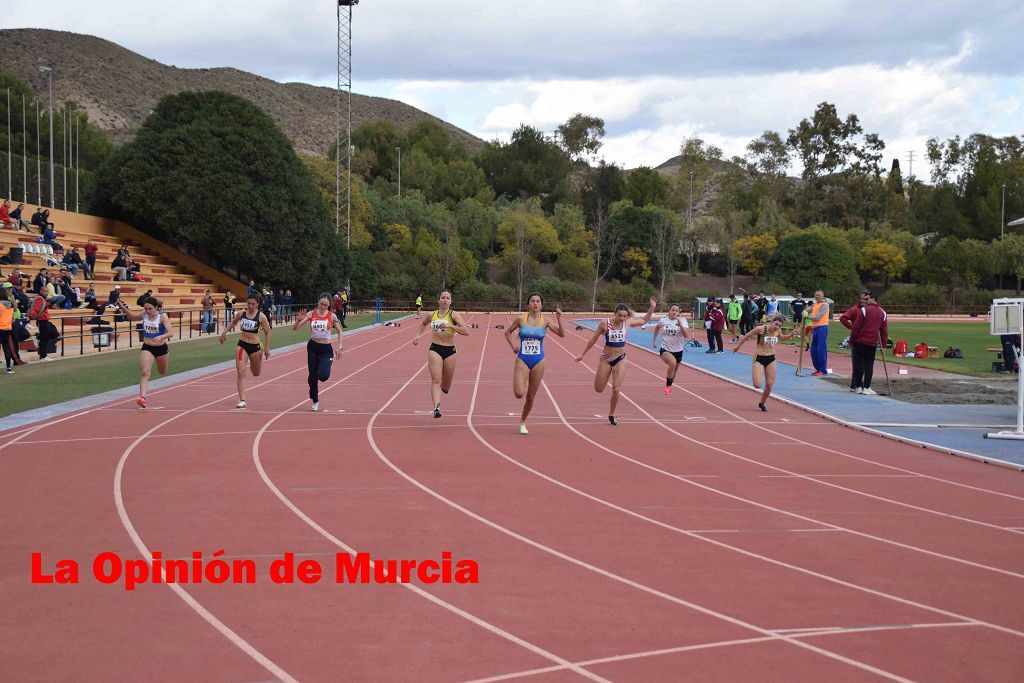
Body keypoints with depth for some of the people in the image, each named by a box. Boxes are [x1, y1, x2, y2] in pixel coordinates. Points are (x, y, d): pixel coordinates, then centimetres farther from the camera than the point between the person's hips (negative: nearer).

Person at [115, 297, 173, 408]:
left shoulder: (162, 316, -18)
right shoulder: (143, 314, -8)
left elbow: (171, 333, -27)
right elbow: (131, 316, 12)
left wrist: (161, 337, -46)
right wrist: (123, 308, -5)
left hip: (161, 348, -1)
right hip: (147, 348, 1)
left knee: (163, 372, 24)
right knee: (144, 372, -19)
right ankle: (142, 397, -28)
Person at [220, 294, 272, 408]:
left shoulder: (261, 317, -11)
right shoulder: (241, 313, -2)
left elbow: (267, 332, -4)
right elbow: (233, 322, 18)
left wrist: (267, 349, -6)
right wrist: (225, 332, 8)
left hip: (255, 346, -1)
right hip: (242, 345, 2)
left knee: (256, 373, 17)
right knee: (241, 372, -10)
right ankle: (242, 400, -9)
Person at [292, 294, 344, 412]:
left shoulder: (332, 316, -6)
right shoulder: (311, 314, -3)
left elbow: (340, 332, 7)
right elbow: (294, 328, -5)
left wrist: (339, 347, -2)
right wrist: (299, 320, -25)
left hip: (326, 349, -2)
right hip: (312, 347, 2)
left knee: (323, 376, -20)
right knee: (312, 376, 6)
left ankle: (323, 371, 19)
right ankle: (315, 401, 23)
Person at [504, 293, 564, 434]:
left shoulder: (545, 321, -1)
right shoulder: (521, 319, -3)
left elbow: (561, 334, -10)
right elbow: (507, 332, 11)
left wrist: (559, 319, -22)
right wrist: (513, 346, 0)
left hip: (538, 361, 1)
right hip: (522, 360, -1)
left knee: (531, 396, 7)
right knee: (519, 393, -18)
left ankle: (522, 422, 28)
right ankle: (523, 385, 20)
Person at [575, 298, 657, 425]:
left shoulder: (627, 323, -6)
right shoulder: (605, 323, -14)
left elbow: (644, 321, 12)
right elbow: (593, 340, -2)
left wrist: (652, 307, -1)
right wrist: (582, 355, 4)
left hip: (620, 359, 1)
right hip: (606, 359, -1)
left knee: (616, 389, -7)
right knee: (598, 389, 5)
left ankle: (611, 415, 12)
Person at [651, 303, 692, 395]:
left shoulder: (682, 320, -7)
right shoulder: (663, 320, -4)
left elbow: (686, 336, -19)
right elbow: (657, 328, 20)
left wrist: (680, 324, -27)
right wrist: (654, 340, 22)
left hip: (678, 350, 2)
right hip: (665, 349, -2)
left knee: (673, 371, 19)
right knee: (672, 362, -34)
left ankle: (669, 386, 50)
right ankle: (668, 385, -18)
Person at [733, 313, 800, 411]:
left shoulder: (778, 331, -5)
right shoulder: (761, 329, -20)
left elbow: (782, 338, 20)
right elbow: (747, 336, -6)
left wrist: (791, 335, 1)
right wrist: (738, 346, 7)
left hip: (771, 359, 4)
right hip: (759, 359, -4)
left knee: (769, 385, 3)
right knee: (757, 385, -13)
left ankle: (762, 403, 28)